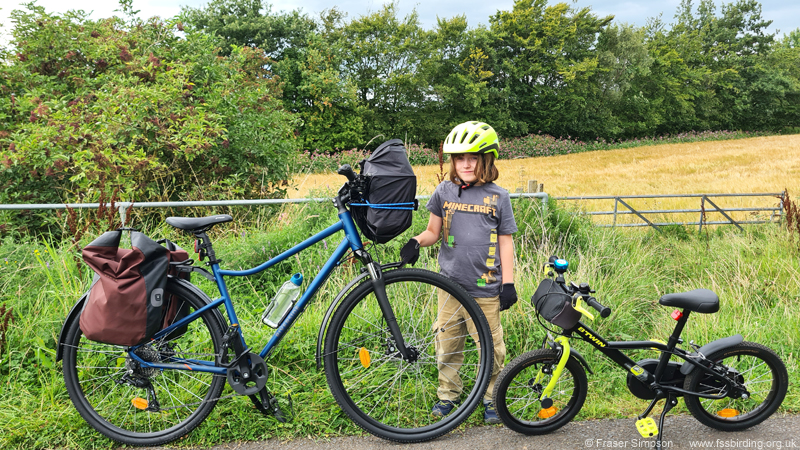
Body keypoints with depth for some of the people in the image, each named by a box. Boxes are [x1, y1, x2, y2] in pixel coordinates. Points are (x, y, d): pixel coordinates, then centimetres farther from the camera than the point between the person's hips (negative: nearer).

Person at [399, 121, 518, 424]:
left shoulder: (498, 197, 0)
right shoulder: (444, 191, 4)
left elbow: (505, 242, 3)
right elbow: (434, 231, 11)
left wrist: (508, 283, -2)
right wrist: (416, 242, -10)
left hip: (486, 288, -2)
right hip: (450, 284, 2)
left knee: (490, 346, 7)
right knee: (447, 343, 11)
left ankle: (490, 399, 27)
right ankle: (448, 395, 30)